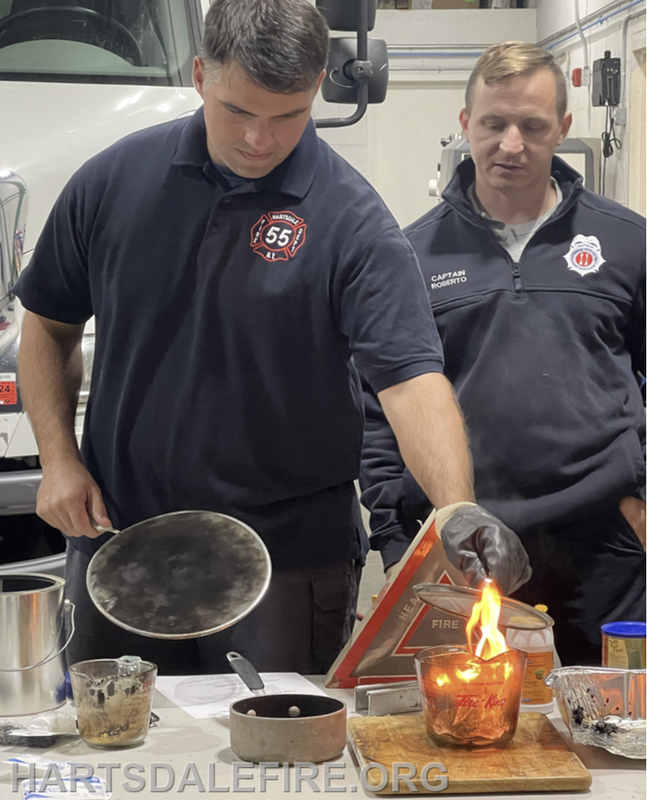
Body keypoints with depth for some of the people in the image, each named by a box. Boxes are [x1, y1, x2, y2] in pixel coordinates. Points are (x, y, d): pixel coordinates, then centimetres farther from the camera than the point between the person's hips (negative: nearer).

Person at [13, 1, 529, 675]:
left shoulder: (351, 221, -12)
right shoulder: (114, 181, -1)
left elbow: (411, 376, -21)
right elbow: (48, 325, 11)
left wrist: (459, 509, -36)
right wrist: (58, 460, 0)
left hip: (290, 555, -3)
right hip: (118, 537, 3)